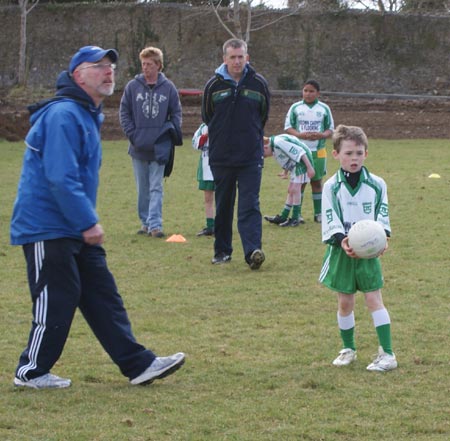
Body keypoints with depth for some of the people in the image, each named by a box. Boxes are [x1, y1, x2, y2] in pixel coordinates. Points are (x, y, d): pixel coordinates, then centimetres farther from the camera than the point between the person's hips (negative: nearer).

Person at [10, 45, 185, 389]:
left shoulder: (88, 115, 16)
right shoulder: (63, 115, -18)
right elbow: (61, 178, -26)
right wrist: (88, 223, -24)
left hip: (75, 229, 10)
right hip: (47, 228, -10)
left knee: (103, 296, 8)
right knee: (58, 300, -5)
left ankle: (137, 364, 9)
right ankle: (32, 372, 8)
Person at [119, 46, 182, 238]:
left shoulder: (168, 87, 0)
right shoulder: (133, 86, 1)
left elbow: (176, 112, 7)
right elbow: (124, 112, 5)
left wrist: (173, 132, -5)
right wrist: (132, 134, -5)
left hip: (159, 148, -2)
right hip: (138, 147, 2)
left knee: (156, 188, -5)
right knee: (142, 188, 11)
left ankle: (155, 224, -10)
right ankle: (145, 221, 20)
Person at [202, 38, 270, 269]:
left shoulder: (259, 84, 1)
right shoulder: (214, 85, 0)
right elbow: (207, 117, 14)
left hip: (251, 157, -1)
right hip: (221, 158, 1)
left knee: (250, 206, -11)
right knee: (223, 207, 10)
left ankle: (253, 250, -20)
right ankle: (222, 250, 20)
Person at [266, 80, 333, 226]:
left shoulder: (324, 108, 5)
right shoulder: (295, 108, 3)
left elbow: (331, 129, 7)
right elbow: (288, 127, 2)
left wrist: (321, 135, -15)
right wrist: (300, 135, -17)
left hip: (318, 152, 1)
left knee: (317, 181, 7)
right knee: (299, 182, -1)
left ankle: (318, 213, 15)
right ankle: (297, 214, 3)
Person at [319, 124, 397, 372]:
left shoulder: (376, 185, 1)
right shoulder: (332, 187, -3)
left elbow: (382, 215, 1)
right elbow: (331, 220, -9)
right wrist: (342, 240, -26)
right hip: (341, 251, 0)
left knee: (374, 299, -4)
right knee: (345, 302, 7)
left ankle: (387, 354, -6)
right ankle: (348, 349, 24)